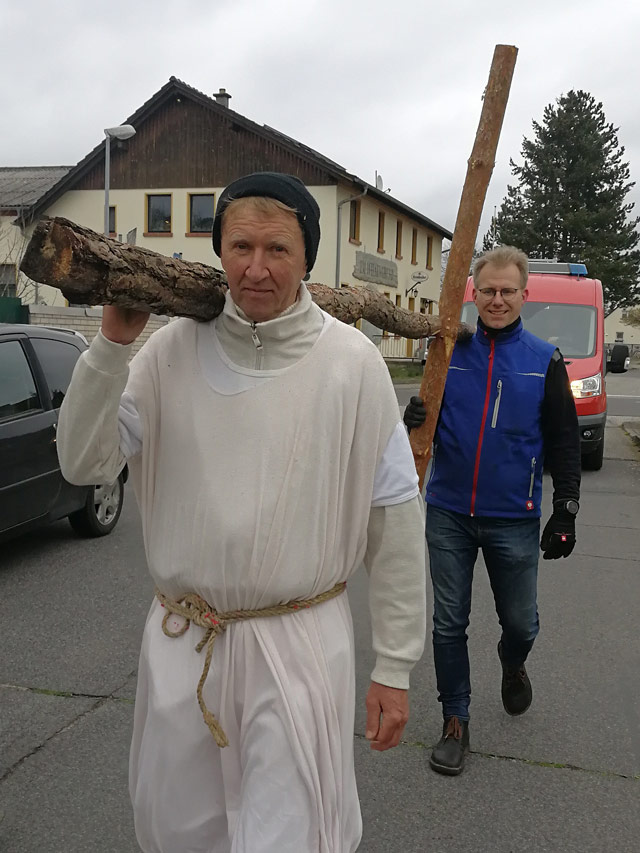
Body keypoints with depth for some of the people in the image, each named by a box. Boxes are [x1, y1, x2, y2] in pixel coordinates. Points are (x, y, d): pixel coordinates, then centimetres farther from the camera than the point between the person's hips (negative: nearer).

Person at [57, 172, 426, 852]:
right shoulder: (173, 349, -4)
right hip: (180, 642, 4)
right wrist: (112, 344, -15)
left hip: (299, 643, -3)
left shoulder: (351, 362, -10)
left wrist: (394, 667, -5)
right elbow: (86, 464, -4)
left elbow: (396, 519, -7)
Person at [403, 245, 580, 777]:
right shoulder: (450, 352, 2)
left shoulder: (544, 361, 0)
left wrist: (565, 514, -3)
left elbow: (564, 444, 2)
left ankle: (513, 665, 48)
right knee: (449, 624, 7)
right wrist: (414, 421, -16)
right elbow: (429, 425, 8)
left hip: (514, 520, 0)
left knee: (520, 622, 13)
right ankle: (455, 722, 25)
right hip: (449, 515, 1)